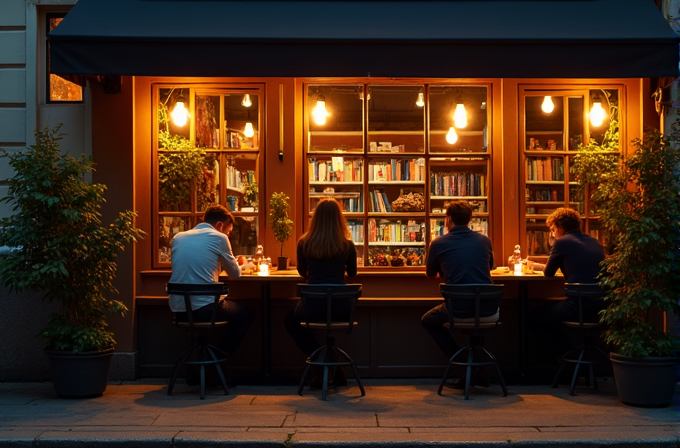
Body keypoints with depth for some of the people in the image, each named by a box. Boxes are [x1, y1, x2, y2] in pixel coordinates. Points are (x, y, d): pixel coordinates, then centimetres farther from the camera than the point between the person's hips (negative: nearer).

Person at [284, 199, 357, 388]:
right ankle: (332, 369, 31)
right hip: (341, 309, 2)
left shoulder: (304, 243, 2)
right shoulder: (347, 245, 3)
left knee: (290, 320, 32)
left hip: (313, 307, -2)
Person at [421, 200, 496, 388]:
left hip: (459, 309, -3)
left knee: (427, 320, 26)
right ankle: (477, 369, 29)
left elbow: (430, 274, 17)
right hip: (487, 308, 4)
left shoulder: (439, 243, 0)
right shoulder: (484, 240, 8)